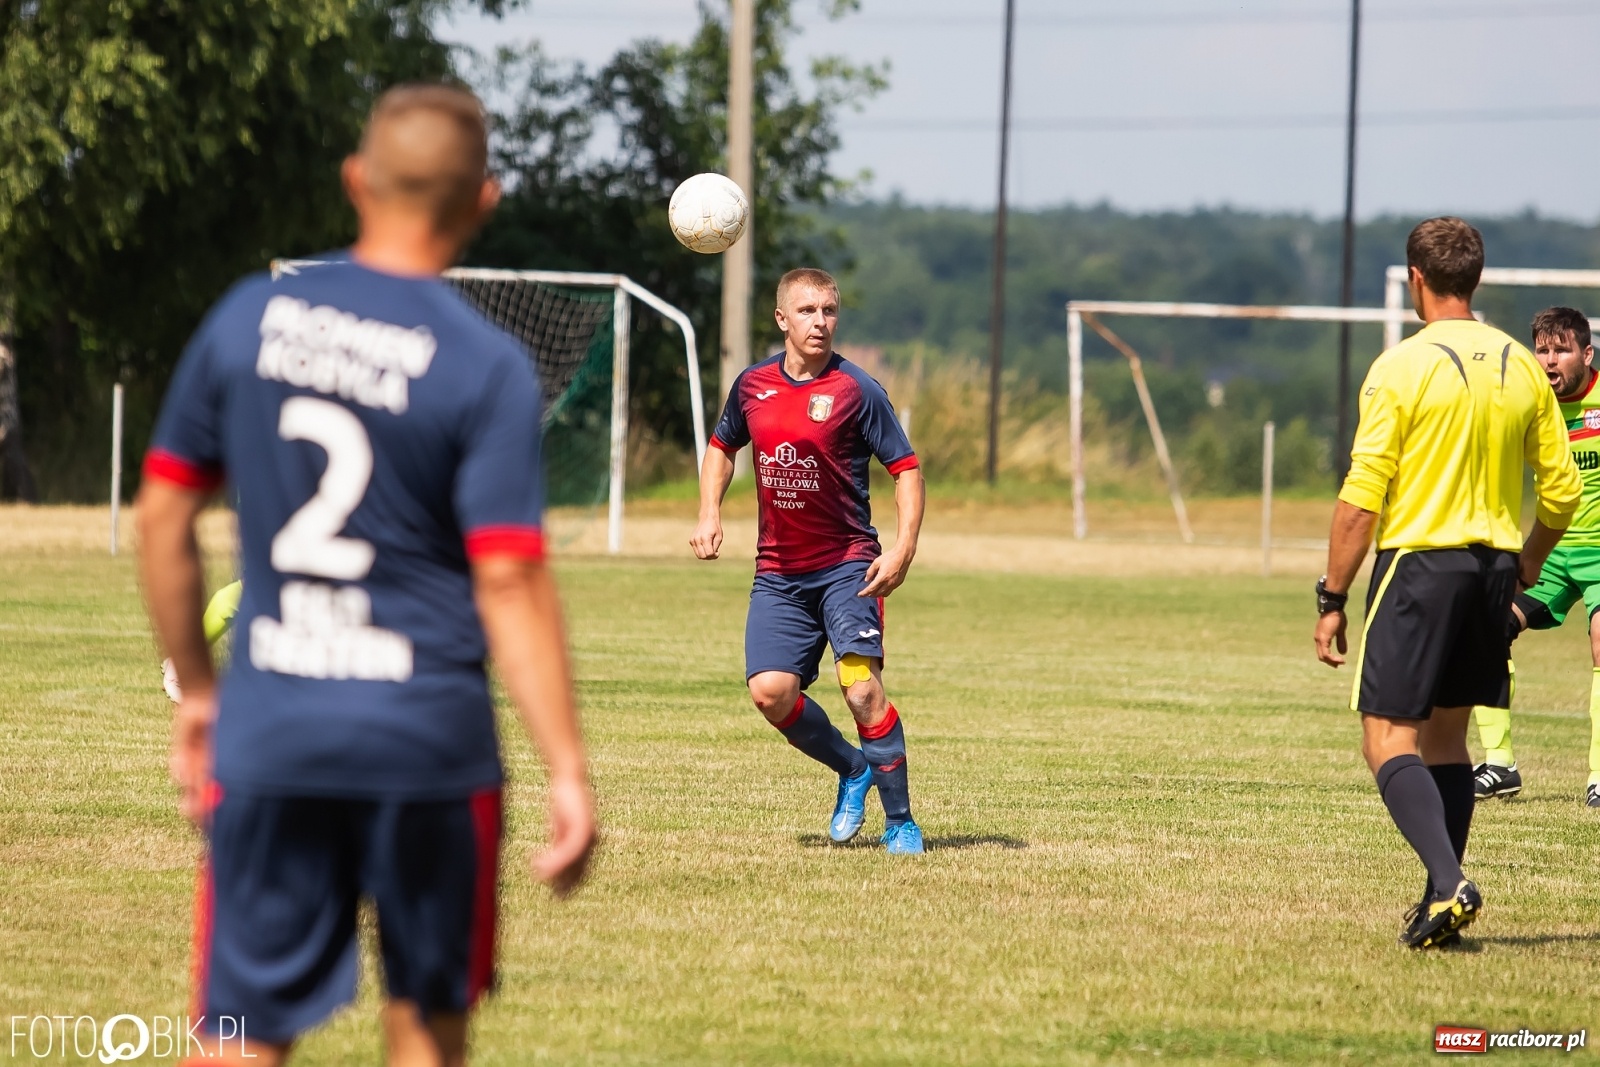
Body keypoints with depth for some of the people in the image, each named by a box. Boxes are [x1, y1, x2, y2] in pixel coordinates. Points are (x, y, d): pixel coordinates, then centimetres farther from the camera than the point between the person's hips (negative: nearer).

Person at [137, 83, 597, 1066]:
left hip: (266, 730, 2)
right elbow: (509, 581, -12)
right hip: (428, 731, -2)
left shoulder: (246, 320, 4)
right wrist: (569, 772, -9)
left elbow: (164, 516, 9)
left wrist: (196, 690, 20)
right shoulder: (486, 368, -8)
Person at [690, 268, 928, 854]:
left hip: (846, 564, -4)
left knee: (861, 685, -19)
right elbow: (723, 446, 23)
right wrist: (709, 514, 8)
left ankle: (900, 822, -7)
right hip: (778, 572, 4)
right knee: (770, 691, -9)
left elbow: (906, 468, -6)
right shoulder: (752, 384, 4)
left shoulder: (856, 390, -9)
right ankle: (853, 770, 18)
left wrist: (903, 550, -18)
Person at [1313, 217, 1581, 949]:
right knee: (1446, 737, 17)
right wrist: (1525, 565, 26)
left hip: (1418, 562, -6)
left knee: (1389, 742, -5)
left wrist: (1332, 599, -7)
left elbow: (1361, 500, -13)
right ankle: (1440, 903, 15)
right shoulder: (1521, 368, 6)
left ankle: (1449, 882, -24)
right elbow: (1562, 490, 9)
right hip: (1494, 566, 6)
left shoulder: (1402, 367, -10)